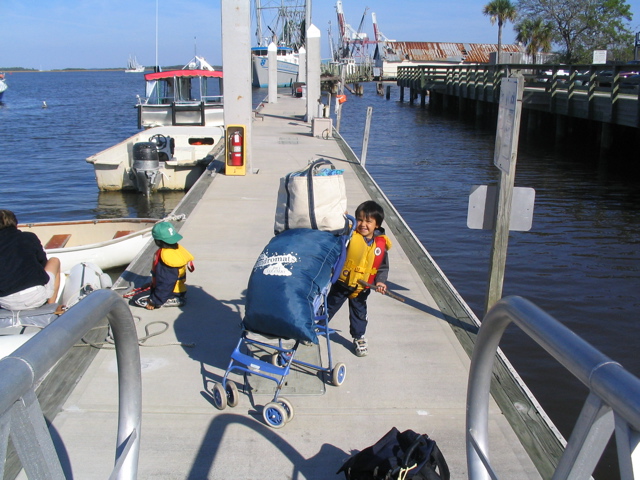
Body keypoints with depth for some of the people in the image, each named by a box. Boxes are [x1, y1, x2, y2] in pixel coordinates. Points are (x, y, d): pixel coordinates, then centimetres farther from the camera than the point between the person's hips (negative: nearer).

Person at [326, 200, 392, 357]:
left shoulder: (381, 244, -7)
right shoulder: (349, 235, -16)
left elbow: (383, 267, 0)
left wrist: (380, 281, -13)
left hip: (362, 288, 2)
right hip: (342, 282, -1)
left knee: (359, 313, 17)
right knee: (330, 307, 16)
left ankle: (359, 338, 36)